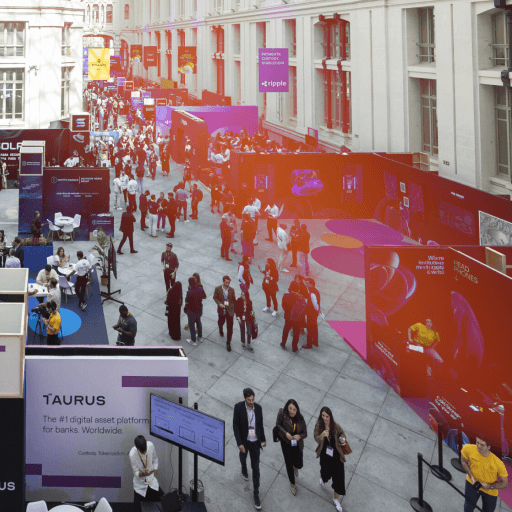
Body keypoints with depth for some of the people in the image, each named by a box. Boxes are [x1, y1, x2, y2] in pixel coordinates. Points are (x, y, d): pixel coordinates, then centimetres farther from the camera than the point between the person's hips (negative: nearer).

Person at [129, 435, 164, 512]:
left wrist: (155, 474, 3)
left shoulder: (150, 445, -17)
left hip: (152, 481, 3)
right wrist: (143, 474, -38)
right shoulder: (132, 454, -26)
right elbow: (136, 472, -17)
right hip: (140, 485, -3)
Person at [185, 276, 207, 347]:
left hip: (191, 310, -5)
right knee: (198, 322, 28)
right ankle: (200, 337, 44)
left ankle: (193, 341, 25)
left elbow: (186, 302, -20)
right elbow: (204, 297, 3)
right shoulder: (200, 289, -15)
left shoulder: (189, 292, -31)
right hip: (199, 309, 5)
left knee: (192, 325, 13)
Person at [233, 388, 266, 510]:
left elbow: (260, 424, 2)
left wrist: (263, 439, 13)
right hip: (244, 440, -1)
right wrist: (239, 443, -23)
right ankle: (244, 469, 68)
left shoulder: (258, 408, -14)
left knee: (256, 468, 4)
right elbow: (235, 426, -19)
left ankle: (256, 494, 15)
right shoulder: (238, 407, -23)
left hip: (255, 442, 1)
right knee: (243, 456, 30)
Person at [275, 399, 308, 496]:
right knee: (289, 465, 7)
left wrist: (299, 436, -28)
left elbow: (305, 433, -5)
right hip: (286, 443, -1)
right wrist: (285, 433, -21)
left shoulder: (300, 418, -13)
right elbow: (278, 425, -5)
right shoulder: (282, 413, -19)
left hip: (297, 444, 1)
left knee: (299, 465, 7)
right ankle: (293, 484, 33)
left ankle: (295, 466, 48)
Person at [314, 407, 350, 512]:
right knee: (326, 474, 10)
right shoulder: (318, 425, -16)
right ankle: (323, 478, 53)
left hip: (336, 454, 0)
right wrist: (322, 435, -44)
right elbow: (317, 439, -23)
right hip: (325, 453, 0)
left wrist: (343, 439, -17)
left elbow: (342, 433, 4)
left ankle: (336, 499, 25)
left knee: (338, 476, 5)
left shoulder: (335, 426, -16)